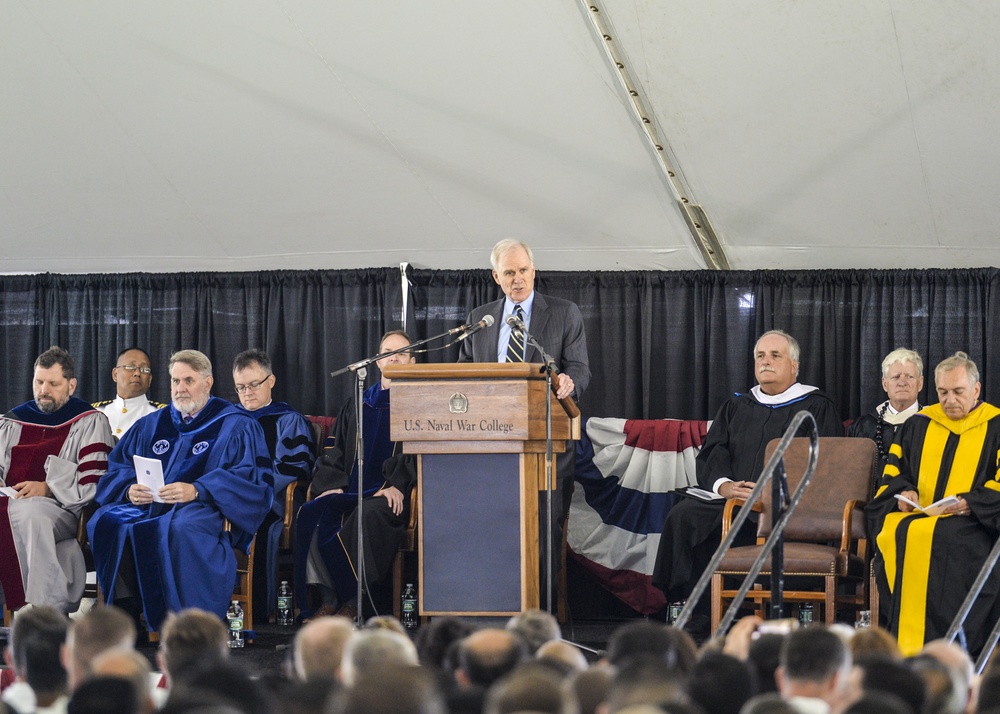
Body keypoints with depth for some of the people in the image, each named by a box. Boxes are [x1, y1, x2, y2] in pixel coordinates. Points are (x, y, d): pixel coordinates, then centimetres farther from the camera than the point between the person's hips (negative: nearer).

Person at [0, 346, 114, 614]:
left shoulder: (90, 422, 10)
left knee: (30, 513, -39)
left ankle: (45, 609, -38)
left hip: (61, 509, -4)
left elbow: (94, 483, -2)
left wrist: (48, 488, -13)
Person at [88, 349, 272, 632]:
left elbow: (251, 480, -5)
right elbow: (118, 468, 19)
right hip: (146, 506, 5)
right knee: (106, 521, -27)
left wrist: (196, 490, -19)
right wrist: (130, 488, -6)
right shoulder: (151, 425, 24)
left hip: (205, 509, -5)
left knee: (180, 528, -41)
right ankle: (126, 615, -25)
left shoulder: (237, 426, 9)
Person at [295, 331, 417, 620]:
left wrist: (398, 485, -19)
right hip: (351, 491, 4)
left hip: (390, 495, -4)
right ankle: (328, 599, -25)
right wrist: (332, 485, -1)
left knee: (370, 515, -39)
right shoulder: (356, 407, 25)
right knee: (311, 515, -27)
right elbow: (336, 454, 20)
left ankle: (354, 601, -28)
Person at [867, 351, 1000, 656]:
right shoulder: (918, 425, 19)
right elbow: (893, 473, 20)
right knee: (893, 535, -31)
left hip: (971, 521, -4)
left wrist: (969, 502, -15)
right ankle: (903, 644, -28)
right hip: (915, 515, 4)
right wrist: (903, 492, -2)